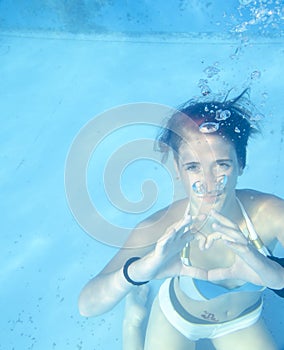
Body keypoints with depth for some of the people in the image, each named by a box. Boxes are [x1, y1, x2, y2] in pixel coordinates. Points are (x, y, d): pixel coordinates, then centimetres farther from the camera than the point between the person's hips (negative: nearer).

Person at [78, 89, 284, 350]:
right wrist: (139, 270, -58)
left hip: (243, 322, 3)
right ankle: (134, 319, 37)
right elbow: (87, 306, -39)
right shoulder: (163, 228, -37)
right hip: (176, 320, -2)